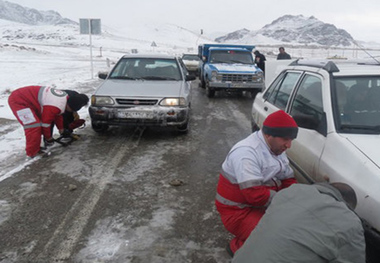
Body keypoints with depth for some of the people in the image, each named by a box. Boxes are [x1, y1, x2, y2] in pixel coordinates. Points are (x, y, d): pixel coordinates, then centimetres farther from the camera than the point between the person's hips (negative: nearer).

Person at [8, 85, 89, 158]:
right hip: (18, 101, -10)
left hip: (25, 96, 10)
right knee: (34, 126, -15)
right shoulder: (53, 107, -29)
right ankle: (32, 153, -2)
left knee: (38, 122, 17)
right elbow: (45, 122, -16)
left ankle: (35, 146, 28)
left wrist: (61, 128, 29)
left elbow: (58, 115, 19)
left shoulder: (65, 98, 1)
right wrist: (48, 137, 0)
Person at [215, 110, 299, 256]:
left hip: (262, 205, 9)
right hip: (237, 211, -9)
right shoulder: (246, 153, -26)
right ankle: (238, 247, 4)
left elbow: (288, 180, 11)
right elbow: (255, 195, -32)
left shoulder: (276, 149, 4)